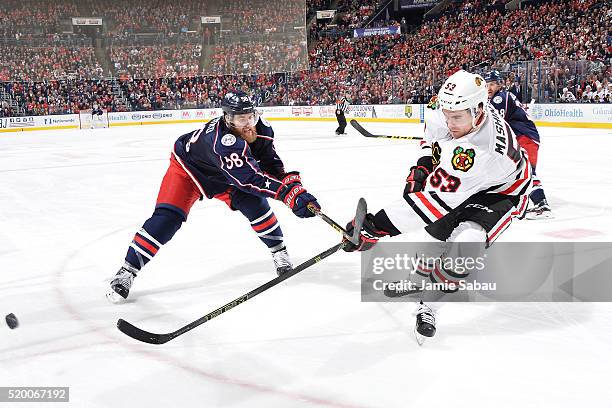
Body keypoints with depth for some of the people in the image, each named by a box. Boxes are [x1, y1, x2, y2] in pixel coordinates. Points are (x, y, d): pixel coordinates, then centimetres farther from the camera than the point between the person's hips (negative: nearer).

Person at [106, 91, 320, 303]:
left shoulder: (260, 127, -22)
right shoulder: (223, 141, -44)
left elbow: (271, 165, -10)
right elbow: (251, 179, -50)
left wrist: (292, 182, -28)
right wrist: (292, 193, -57)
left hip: (221, 175, 6)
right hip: (187, 168, -6)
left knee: (253, 202, -12)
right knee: (168, 217, -18)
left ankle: (278, 251, 8)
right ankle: (127, 271, -11)